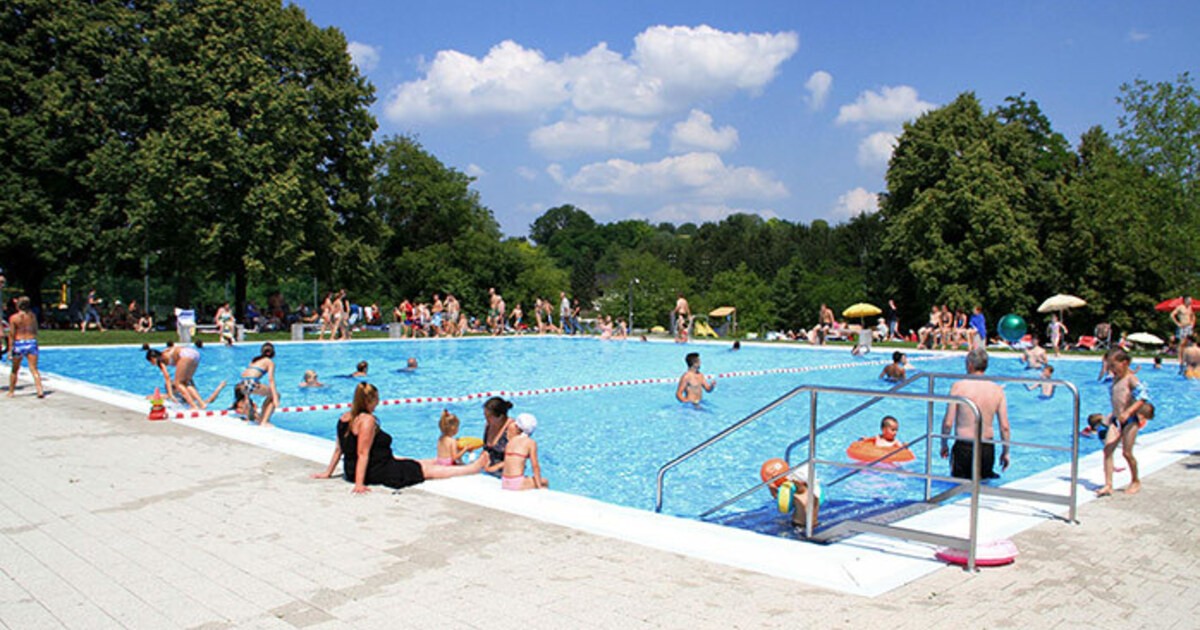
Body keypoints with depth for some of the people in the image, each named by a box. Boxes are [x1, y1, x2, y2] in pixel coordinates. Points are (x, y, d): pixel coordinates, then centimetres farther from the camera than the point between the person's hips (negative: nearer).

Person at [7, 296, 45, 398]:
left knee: (15, 370, 14)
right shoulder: (32, 316, 2)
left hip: (19, 343, -2)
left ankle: (11, 392, 26)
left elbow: (11, 334, -7)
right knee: (34, 369, -2)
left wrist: (10, 348, -4)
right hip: (31, 342, 2)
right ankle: (40, 391, -14)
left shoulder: (14, 318, -7)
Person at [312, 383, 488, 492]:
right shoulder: (367, 420, -23)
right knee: (428, 469, 0)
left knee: (419, 462, 25)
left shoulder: (345, 417, 4)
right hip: (377, 472, -9)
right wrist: (359, 484, -28)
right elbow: (363, 453, -26)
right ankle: (472, 468, 9)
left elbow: (339, 448, 9)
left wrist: (328, 472, 16)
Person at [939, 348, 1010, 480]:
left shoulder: (958, 386, -10)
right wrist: (1005, 452, 13)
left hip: (963, 446, -3)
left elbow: (948, 423, -9)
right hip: (987, 448, 3)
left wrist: (944, 445, 6)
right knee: (984, 478, 23)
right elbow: (1004, 426, 1)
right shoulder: (998, 390, -1)